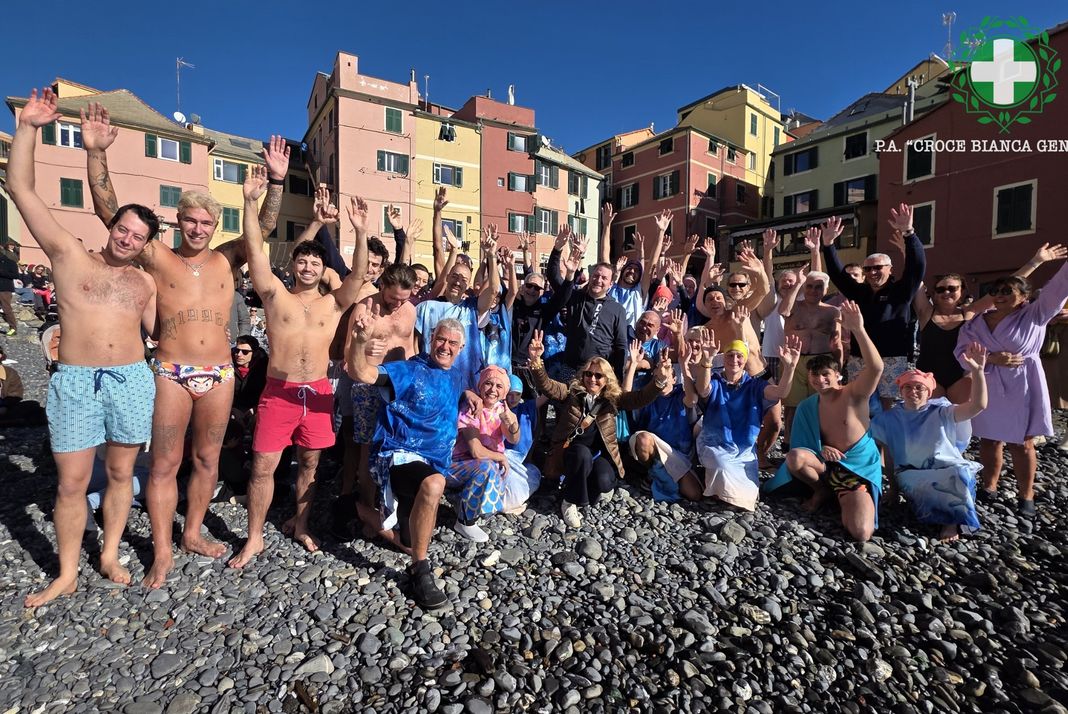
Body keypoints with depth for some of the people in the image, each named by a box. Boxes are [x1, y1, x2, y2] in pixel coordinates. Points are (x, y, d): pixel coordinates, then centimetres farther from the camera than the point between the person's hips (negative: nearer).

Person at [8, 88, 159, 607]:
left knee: (121, 474, 10)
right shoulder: (70, 256, 5)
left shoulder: (145, 282, 12)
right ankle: (66, 575, 20)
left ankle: (109, 555, 27)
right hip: (75, 382, -2)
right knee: (71, 483, 4)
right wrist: (28, 126, -3)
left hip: (133, 380, 2)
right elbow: (20, 188, 1)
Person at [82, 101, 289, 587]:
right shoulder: (157, 257, 3)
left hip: (219, 374, 2)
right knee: (164, 465, 4)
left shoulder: (226, 259, 7)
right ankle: (162, 553, 16)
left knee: (207, 459, 12)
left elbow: (264, 226, 0)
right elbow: (108, 211, -3)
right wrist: (95, 153, -14)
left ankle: (192, 533, 29)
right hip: (171, 374, -2)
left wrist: (276, 181, -13)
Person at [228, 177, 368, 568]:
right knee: (263, 466, 1)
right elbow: (255, 251, -5)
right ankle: (254, 538, 19)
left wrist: (360, 231, -20)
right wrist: (250, 201, -14)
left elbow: (358, 275, -9)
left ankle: (299, 524, 32)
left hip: (318, 392, 1)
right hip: (278, 392, -1)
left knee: (309, 462, 12)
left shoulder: (334, 303, 6)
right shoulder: (276, 295, 4)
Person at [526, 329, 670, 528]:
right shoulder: (572, 392, -1)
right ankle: (570, 502, -16)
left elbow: (640, 398, -10)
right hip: (571, 451, -1)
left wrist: (659, 381, -30)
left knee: (603, 481, -30)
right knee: (583, 453, -36)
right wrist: (536, 361, -34)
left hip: (600, 453, 1)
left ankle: (602, 486, 9)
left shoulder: (613, 398, 3)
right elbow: (546, 385, -14)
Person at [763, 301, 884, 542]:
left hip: (859, 467, -4)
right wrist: (820, 448, -17)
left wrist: (857, 329, -44)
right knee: (794, 456, -31)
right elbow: (802, 442, 7)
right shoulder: (807, 407, 1)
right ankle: (822, 490, 2)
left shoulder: (854, 394, -13)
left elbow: (876, 367, -32)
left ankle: (842, 497, 9)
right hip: (827, 462, 4)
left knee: (861, 533, -25)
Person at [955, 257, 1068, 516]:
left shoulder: (1034, 314, -1)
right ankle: (989, 487, 26)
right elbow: (962, 352, -5)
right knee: (988, 441, 11)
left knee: (1021, 444, 6)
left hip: (1021, 390, -2)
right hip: (987, 390, 3)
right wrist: (991, 359, -19)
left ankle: (1025, 495, 19)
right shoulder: (977, 322, 3)